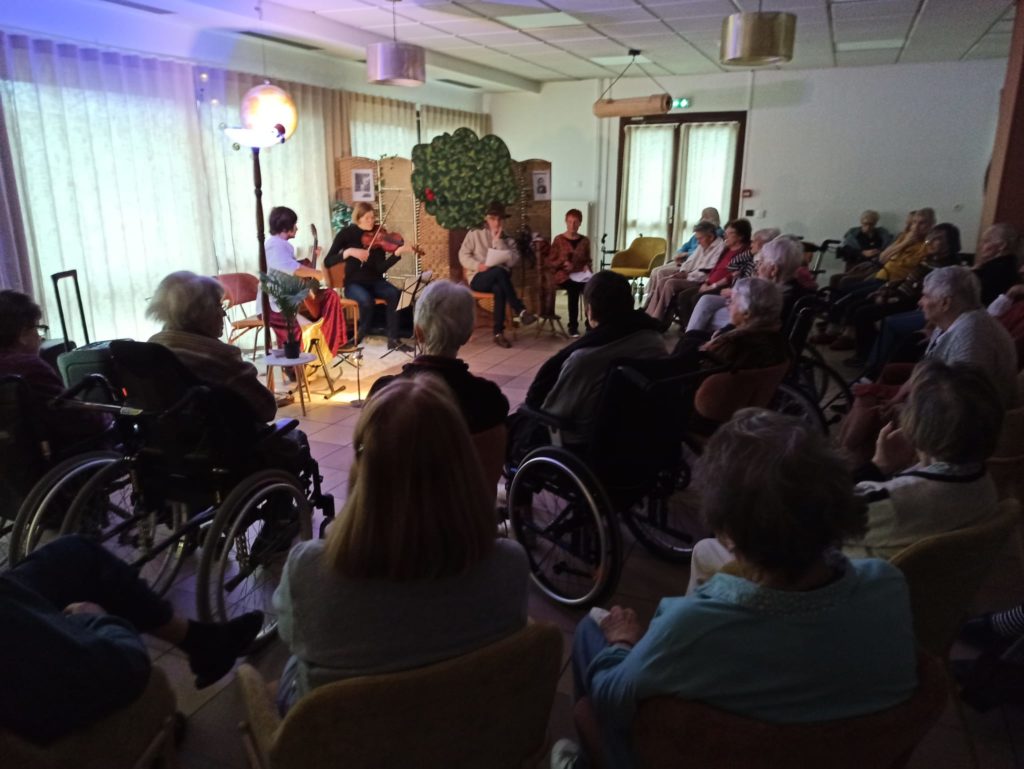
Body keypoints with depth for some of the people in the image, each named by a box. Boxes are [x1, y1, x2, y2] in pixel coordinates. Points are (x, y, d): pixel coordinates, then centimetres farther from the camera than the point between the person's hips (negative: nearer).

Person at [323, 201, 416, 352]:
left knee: (395, 294, -28)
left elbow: (381, 268, -12)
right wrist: (349, 251, -26)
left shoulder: (377, 237, -1)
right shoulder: (347, 234, -5)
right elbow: (327, 262, -12)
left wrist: (398, 252, -26)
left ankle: (393, 339, -18)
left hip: (375, 282, 3)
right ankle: (359, 337, -9)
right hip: (354, 284, -2)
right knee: (366, 300, -36)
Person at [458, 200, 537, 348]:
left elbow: (513, 261, -4)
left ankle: (499, 333, -33)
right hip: (478, 278, -2)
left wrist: (498, 241, -6)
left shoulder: (508, 240, 14)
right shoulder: (474, 234, 10)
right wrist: (478, 266, -15)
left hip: (498, 279, 2)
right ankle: (521, 311, -37)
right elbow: (463, 256, 2)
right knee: (499, 271, -36)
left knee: (499, 289, -38)